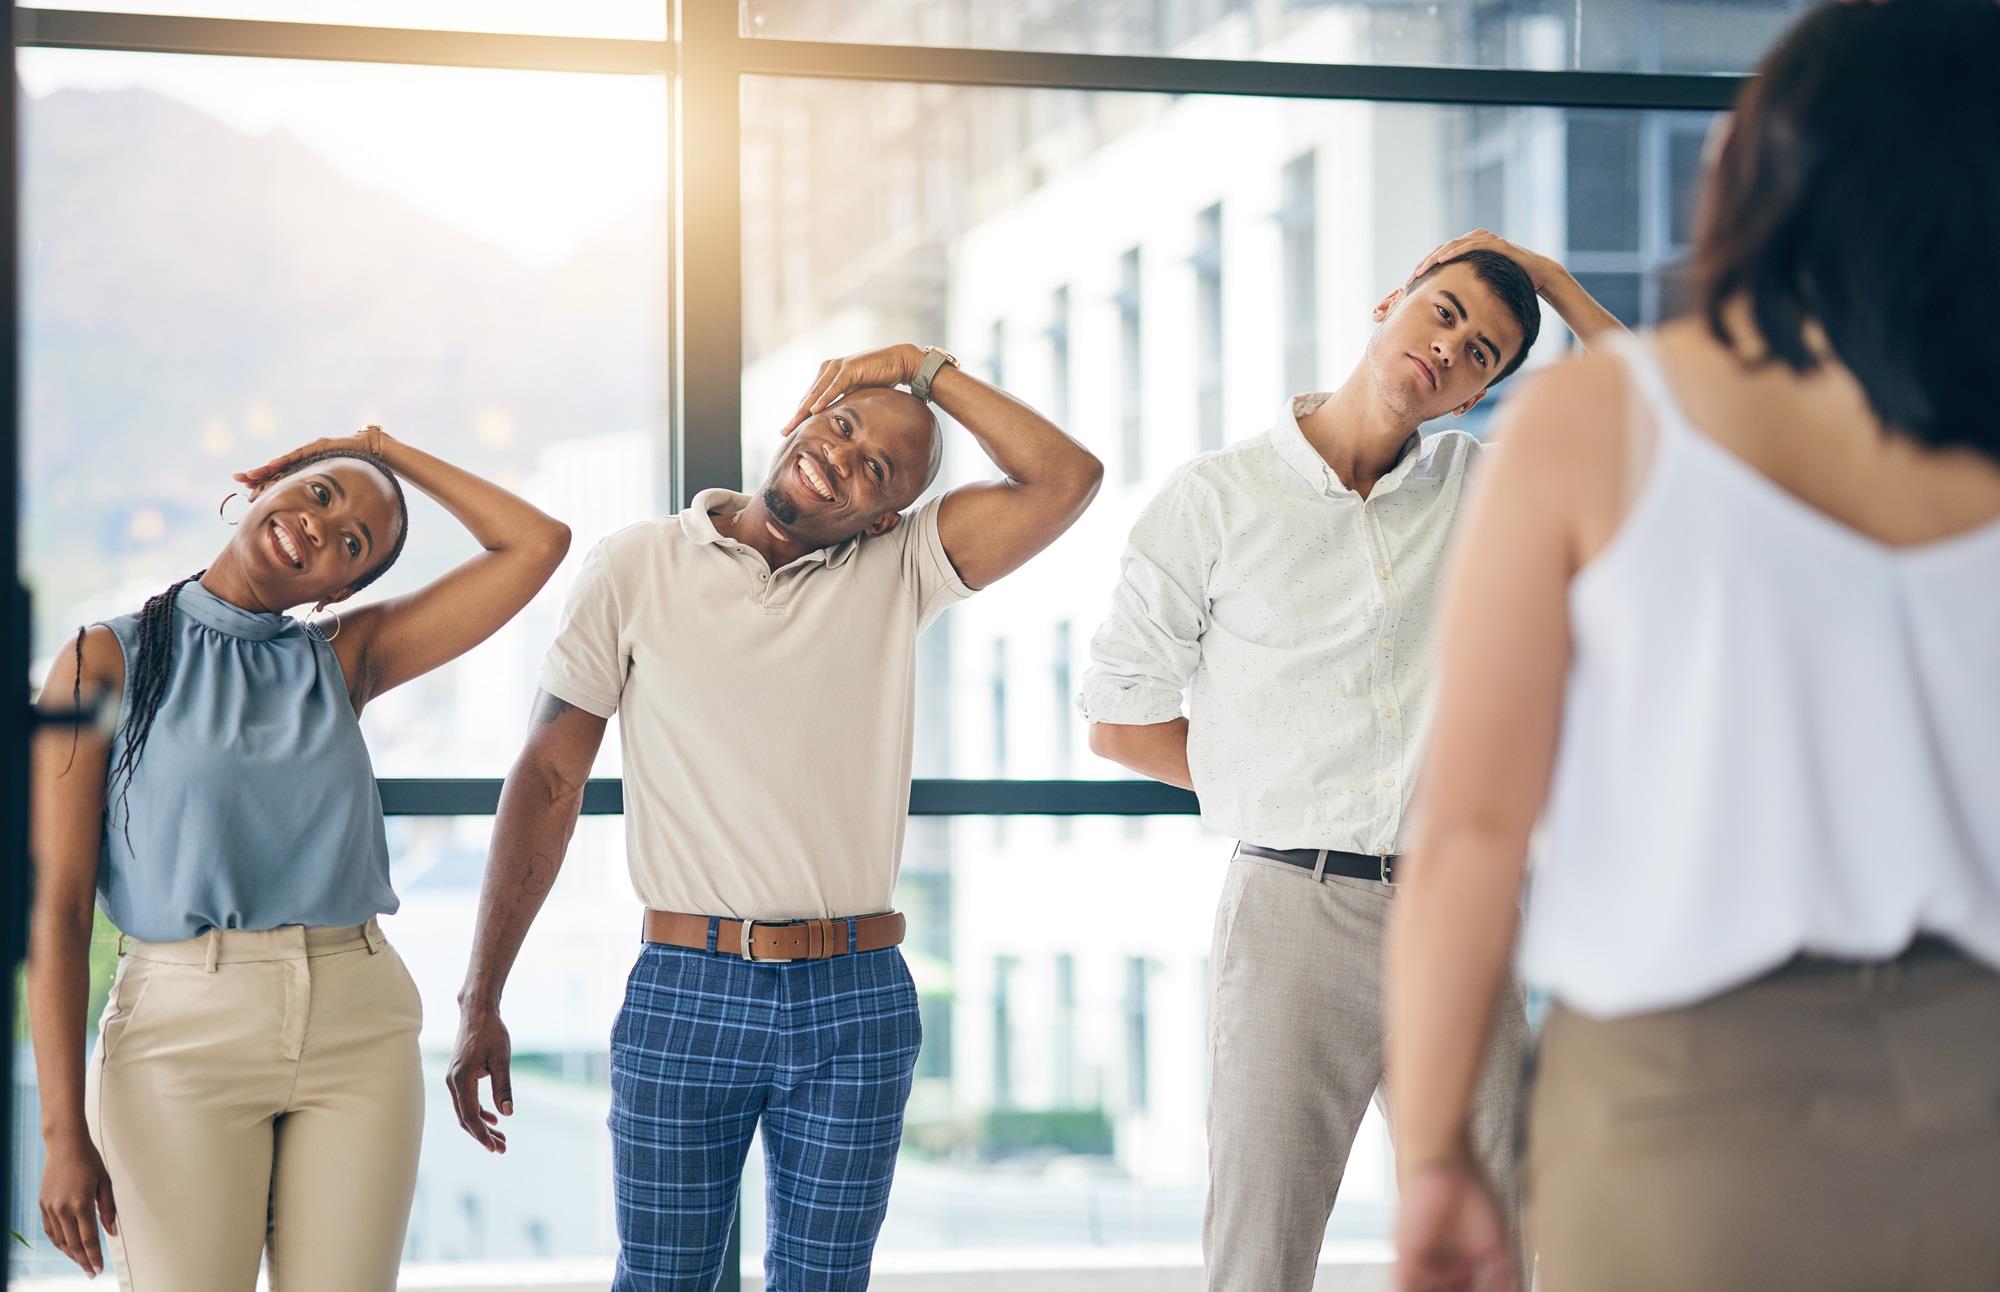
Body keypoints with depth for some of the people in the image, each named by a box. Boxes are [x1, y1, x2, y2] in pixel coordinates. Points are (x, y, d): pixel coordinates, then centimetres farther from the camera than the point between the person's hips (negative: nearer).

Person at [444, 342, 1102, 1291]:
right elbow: (548, 781, 1)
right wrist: (480, 1004, -2)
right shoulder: (636, 568, 3)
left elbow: (1066, 479, -6)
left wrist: (926, 369, -1)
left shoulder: (897, 573, 6)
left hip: (858, 1000, 2)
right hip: (685, 993, -1)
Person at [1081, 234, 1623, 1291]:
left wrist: (1550, 280, 5)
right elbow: (1117, 720, 5)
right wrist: (1284, 788, 6)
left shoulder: (1485, 490, 10)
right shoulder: (1218, 499, 1)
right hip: (1293, 910, -2)